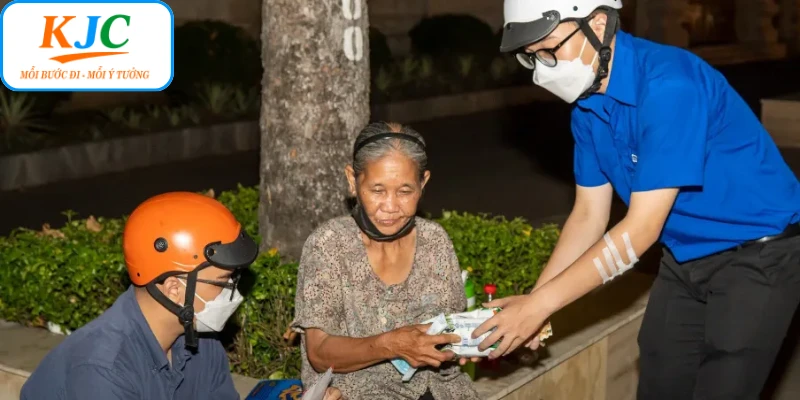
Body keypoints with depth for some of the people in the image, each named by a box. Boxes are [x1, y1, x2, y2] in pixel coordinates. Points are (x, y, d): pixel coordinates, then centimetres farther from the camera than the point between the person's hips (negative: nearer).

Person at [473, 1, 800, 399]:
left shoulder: (669, 84, -29)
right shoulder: (587, 107, -3)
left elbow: (641, 229, -28)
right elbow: (588, 217, 5)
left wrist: (540, 305, -25)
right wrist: (531, 300, -6)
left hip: (757, 254, -7)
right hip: (686, 258, 8)